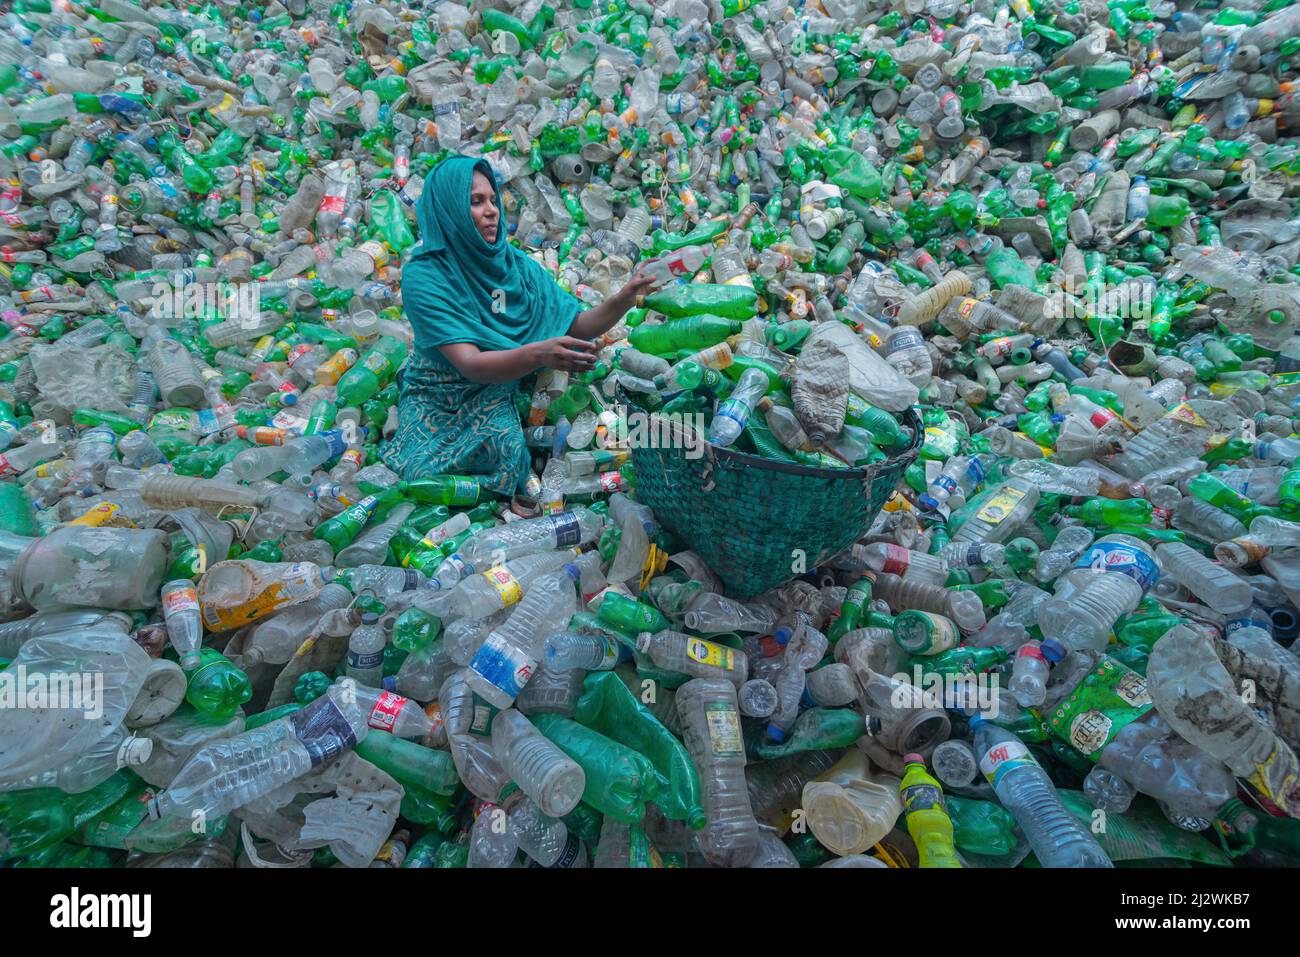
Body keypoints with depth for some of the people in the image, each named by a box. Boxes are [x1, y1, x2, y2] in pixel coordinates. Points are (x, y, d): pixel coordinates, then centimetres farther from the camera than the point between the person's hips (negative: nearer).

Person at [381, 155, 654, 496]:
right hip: (437, 402, -2)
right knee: (430, 477, -24)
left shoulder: (516, 263, -2)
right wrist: (538, 354, -45)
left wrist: (625, 297, -24)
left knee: (506, 446, -28)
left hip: (498, 395, 3)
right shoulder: (424, 276, -17)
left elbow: (577, 325, -6)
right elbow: (470, 365, -28)